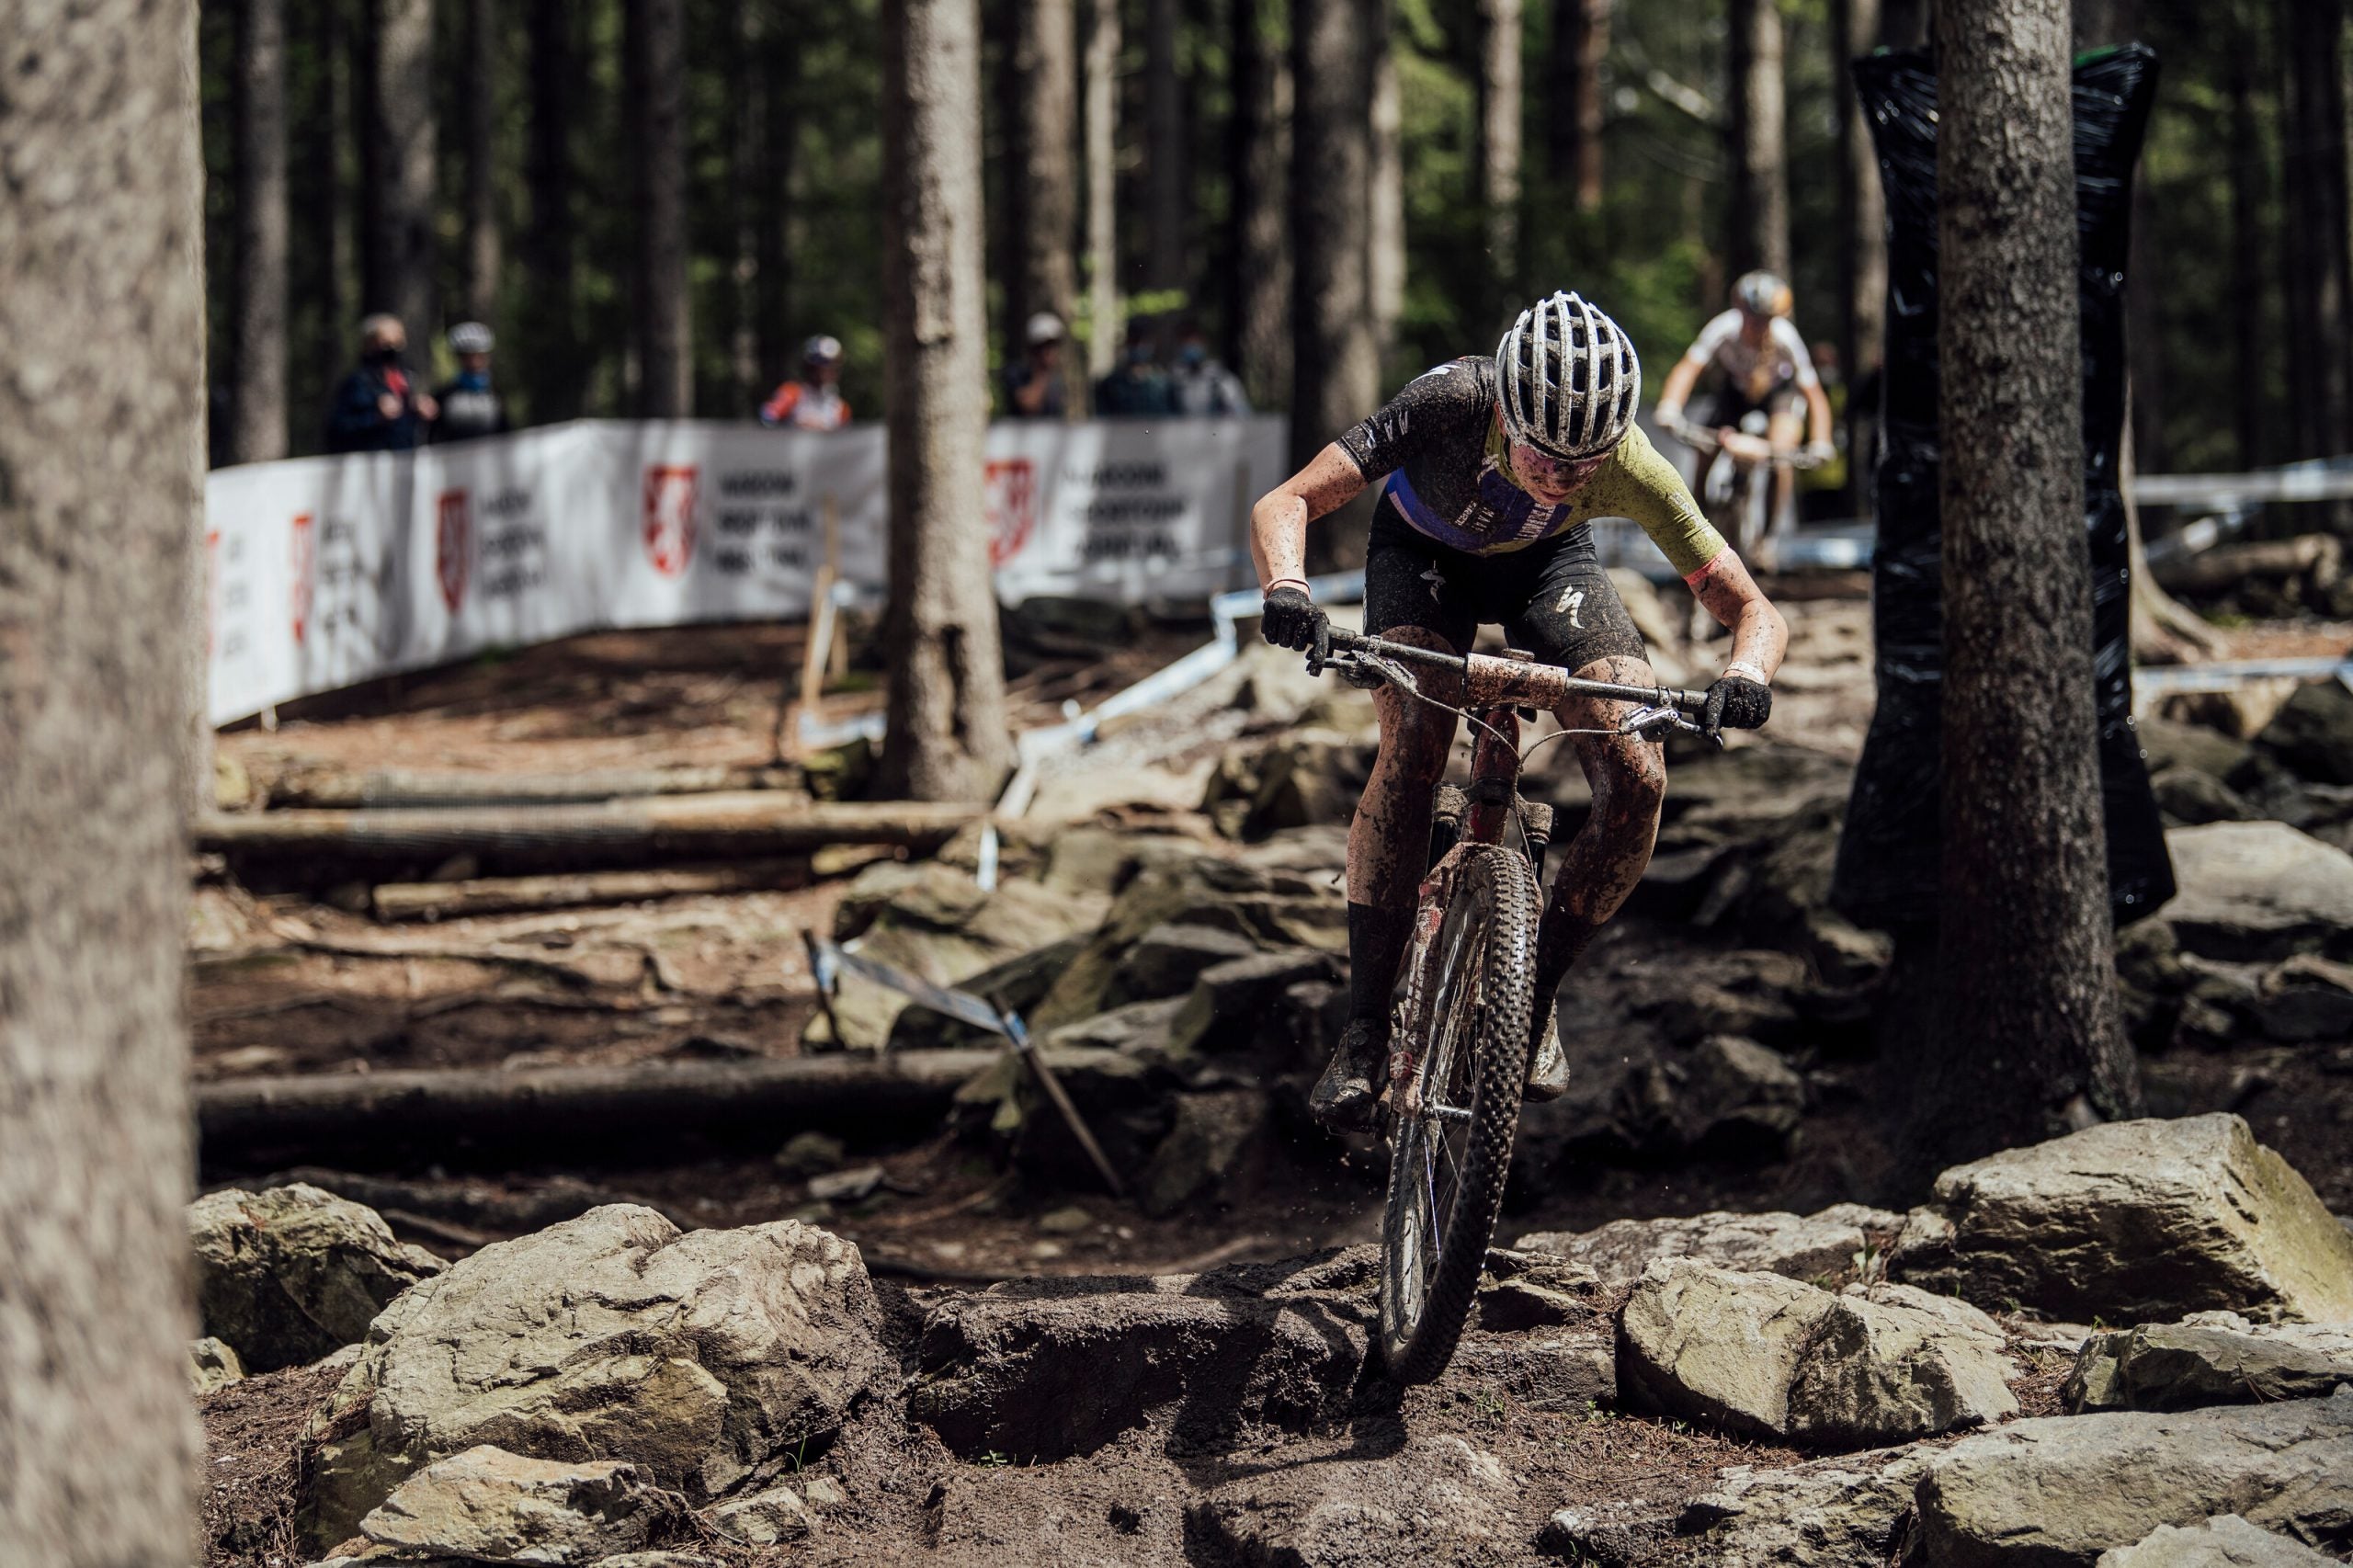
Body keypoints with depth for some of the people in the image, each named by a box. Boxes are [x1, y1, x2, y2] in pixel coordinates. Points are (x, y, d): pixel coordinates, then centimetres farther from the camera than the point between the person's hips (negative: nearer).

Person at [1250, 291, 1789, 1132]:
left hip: (1547, 561, 2)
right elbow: (1283, 504, -39)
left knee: (1637, 780, -18)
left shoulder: (1631, 467, -34)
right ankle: (1364, 1032, -20)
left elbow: (1756, 610, -26)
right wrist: (1286, 588, -60)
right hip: (1425, 551, -2)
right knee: (1411, 751, -27)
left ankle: (1536, 995, 4)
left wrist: (1746, 671, -49)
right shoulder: (1453, 402, -39)